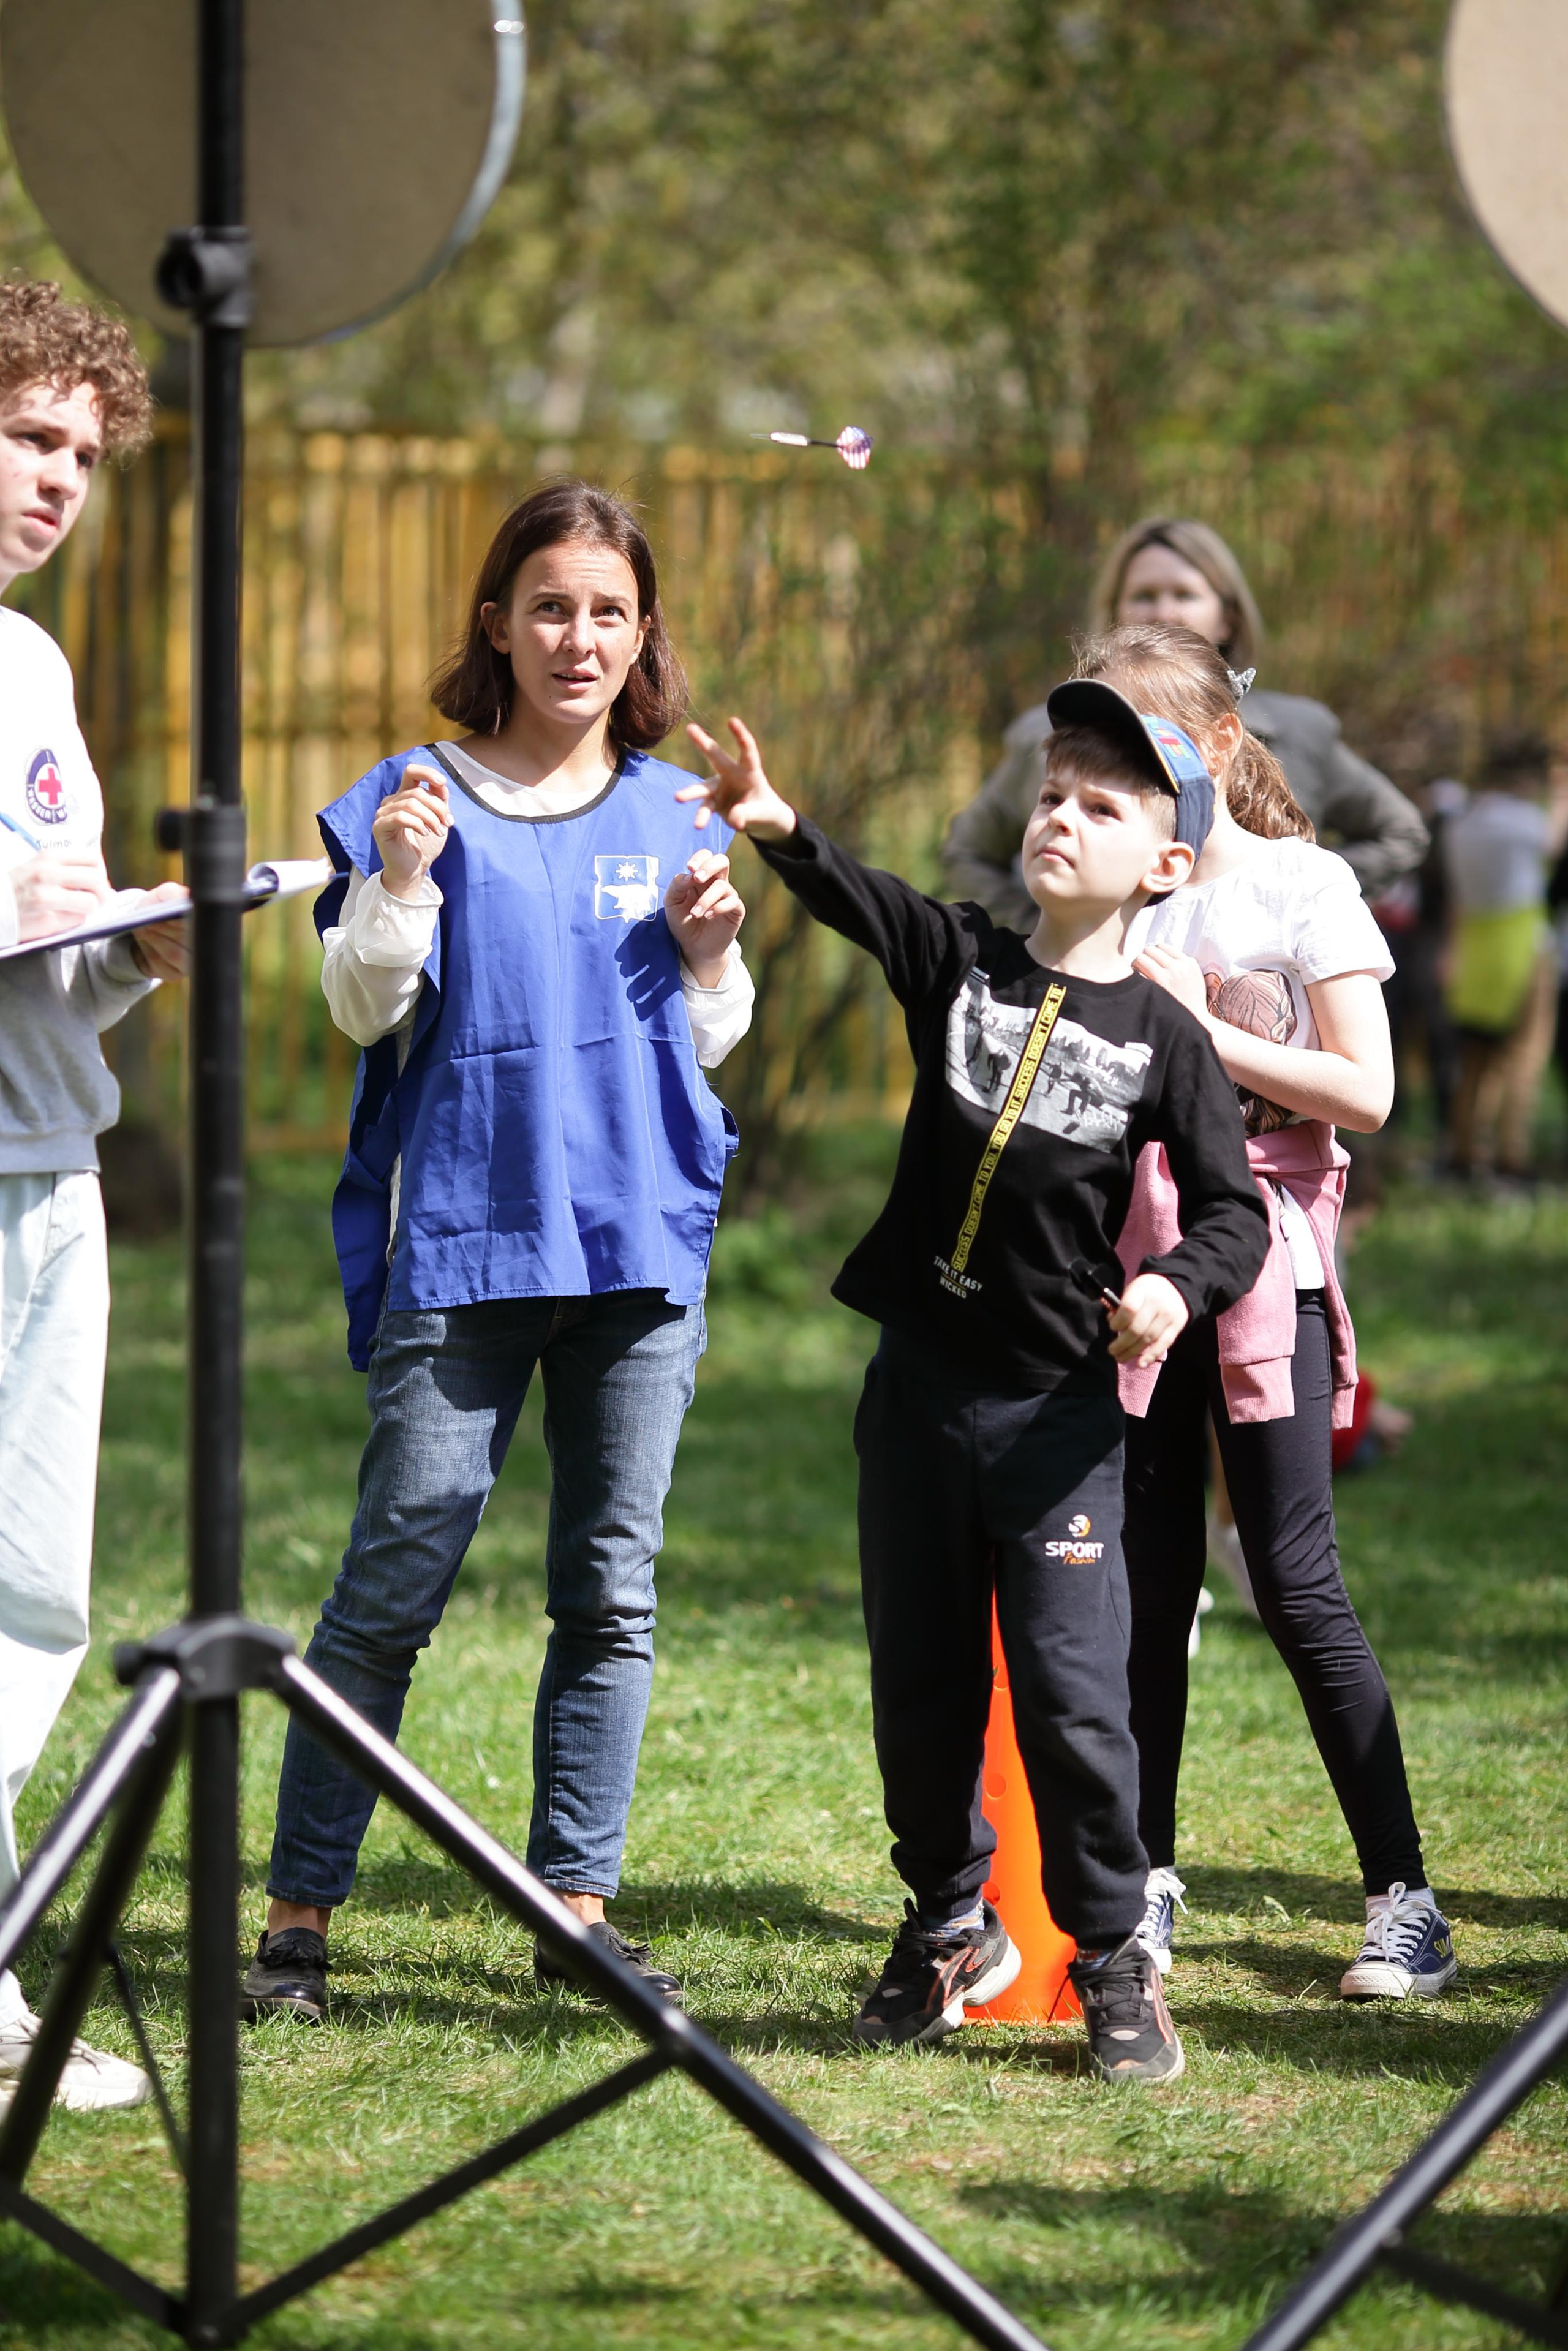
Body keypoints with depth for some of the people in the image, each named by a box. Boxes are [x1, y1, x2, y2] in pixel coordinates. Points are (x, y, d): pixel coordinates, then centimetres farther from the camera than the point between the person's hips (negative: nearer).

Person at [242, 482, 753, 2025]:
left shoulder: (668, 815, 12)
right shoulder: (417, 800, 1)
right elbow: (364, 1010, -2)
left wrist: (710, 956, -1)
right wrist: (398, 884, -18)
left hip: (640, 1238, 4)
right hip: (462, 1233, -4)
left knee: (611, 1591, 4)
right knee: (392, 1585, -6)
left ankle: (577, 1906, 11)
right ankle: (299, 1913, -1)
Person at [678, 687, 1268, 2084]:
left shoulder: (1160, 1038, -2)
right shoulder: (962, 961, 3)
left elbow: (1234, 1210, -2)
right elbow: (862, 902, -15)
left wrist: (1176, 1284, -23)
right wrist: (780, 827, -36)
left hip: (1061, 1405, -3)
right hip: (922, 1383, 3)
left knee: (1073, 1695, -7)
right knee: (922, 1687, 11)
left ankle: (1114, 1959, 9)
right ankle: (951, 1928, 28)